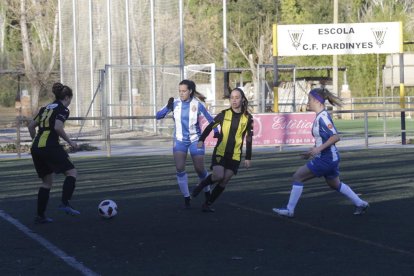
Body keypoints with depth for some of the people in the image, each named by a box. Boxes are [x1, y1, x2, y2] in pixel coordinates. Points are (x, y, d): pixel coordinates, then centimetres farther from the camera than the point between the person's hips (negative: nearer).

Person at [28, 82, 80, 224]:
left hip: (36, 148, 8)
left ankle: (40, 216, 12)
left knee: (47, 181, 15)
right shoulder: (63, 109, -2)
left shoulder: (46, 108, 21)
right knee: (71, 172, 1)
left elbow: (31, 126, 19)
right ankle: (65, 203, -15)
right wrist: (69, 142, -7)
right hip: (50, 147, -8)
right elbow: (58, 127, -18)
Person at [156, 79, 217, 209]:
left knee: (200, 169, 2)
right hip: (180, 140, 2)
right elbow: (158, 116, -9)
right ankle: (186, 197, 0)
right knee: (180, 169, -11)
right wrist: (168, 107, -27)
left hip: (195, 140, -2)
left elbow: (210, 119, -3)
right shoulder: (175, 103, -6)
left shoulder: (197, 104, -11)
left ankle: (207, 192, 29)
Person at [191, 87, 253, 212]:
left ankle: (208, 204, 9)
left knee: (224, 181, -2)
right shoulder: (224, 114, -2)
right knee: (218, 176, -19)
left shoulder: (247, 118, 0)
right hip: (220, 152, -1)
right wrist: (201, 140, -6)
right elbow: (210, 127, 7)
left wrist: (248, 158, 4)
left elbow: (249, 138, 5)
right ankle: (201, 186, 10)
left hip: (235, 155, 1)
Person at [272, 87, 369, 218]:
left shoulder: (323, 117, -19)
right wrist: (312, 151, 18)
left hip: (326, 159, -10)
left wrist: (319, 148, -27)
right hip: (330, 158, 10)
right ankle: (360, 204, 32)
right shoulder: (319, 116, 10)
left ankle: (289, 210, 1)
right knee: (335, 184, 26)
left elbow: (335, 137, -25)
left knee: (297, 176, -5)